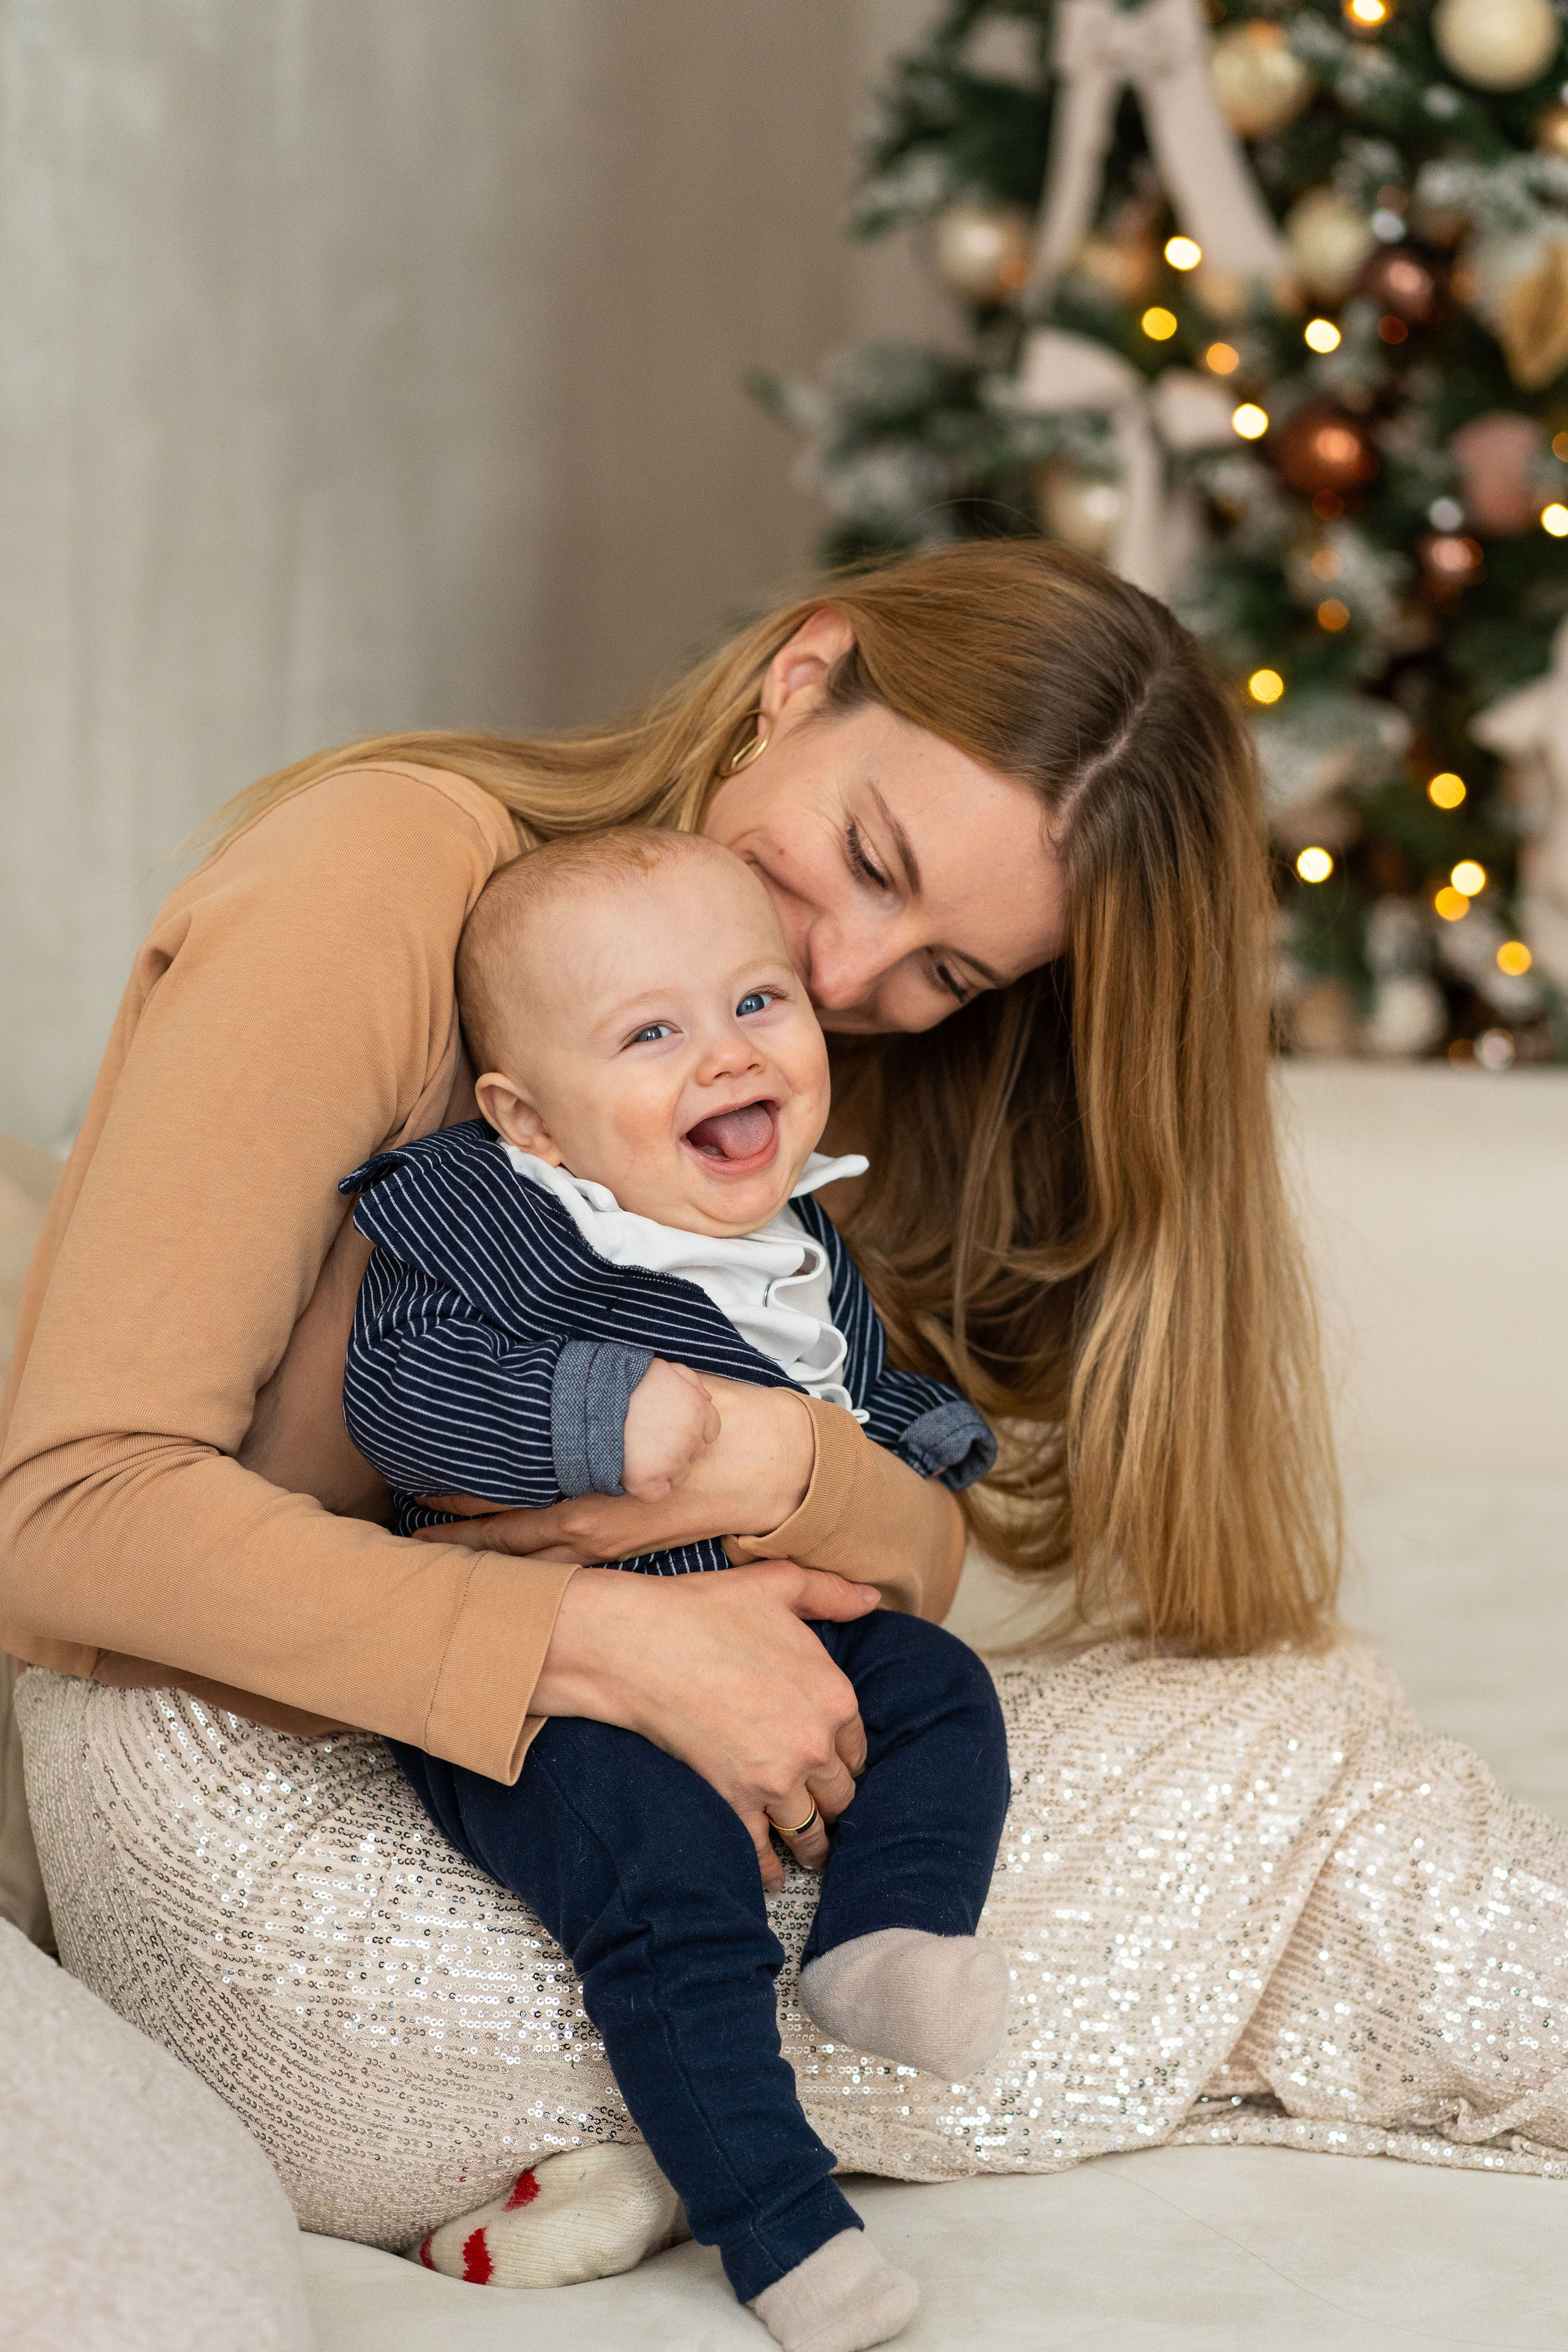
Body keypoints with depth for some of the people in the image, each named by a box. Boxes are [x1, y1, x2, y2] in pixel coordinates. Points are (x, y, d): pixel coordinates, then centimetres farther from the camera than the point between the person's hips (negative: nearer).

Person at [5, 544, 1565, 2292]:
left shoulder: (795, 1058, 9)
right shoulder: (382, 873, -15)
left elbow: (932, 1560, 2)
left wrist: (781, 1466, -22)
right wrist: (624, 1644, -26)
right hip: (260, 1803, -8)